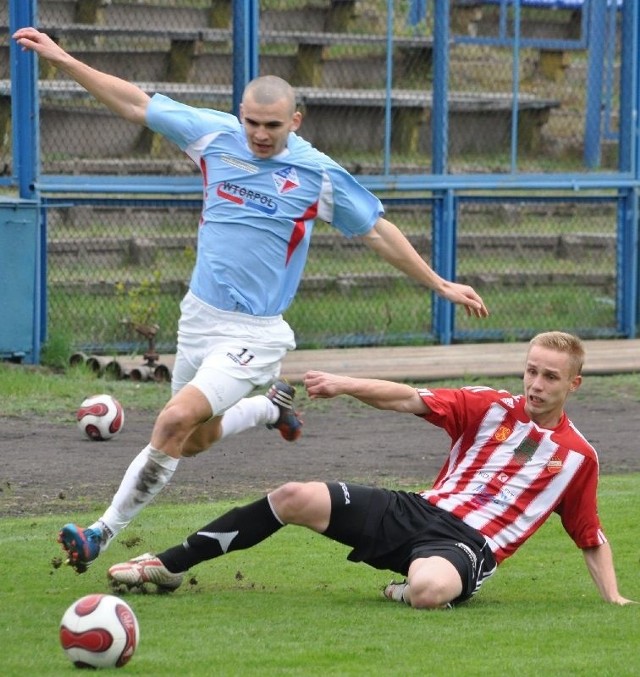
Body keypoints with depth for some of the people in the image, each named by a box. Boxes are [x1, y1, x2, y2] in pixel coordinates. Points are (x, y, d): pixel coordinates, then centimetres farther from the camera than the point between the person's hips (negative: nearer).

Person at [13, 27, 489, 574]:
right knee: (197, 439, 17)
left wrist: (440, 285, 6)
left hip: (254, 333, -5)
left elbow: (378, 232, 4)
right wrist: (63, 60, 3)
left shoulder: (320, 174, -8)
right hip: (199, 317, 5)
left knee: (178, 420, -22)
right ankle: (272, 405, 47)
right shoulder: (216, 135, -2)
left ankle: (106, 532, -13)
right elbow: (136, 103, 5)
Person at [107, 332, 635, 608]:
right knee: (294, 498, -10)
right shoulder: (491, 408, 7)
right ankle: (170, 565, 0)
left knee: (428, 589, -42)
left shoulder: (579, 457, 5)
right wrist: (346, 385, -18)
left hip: (469, 545, -3)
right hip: (421, 511, 3)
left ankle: (408, 587, 0)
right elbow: (410, 400, -2)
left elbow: (592, 540, 15)